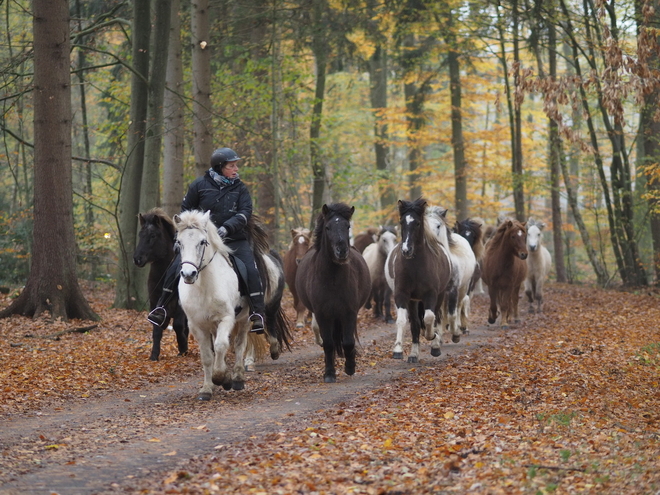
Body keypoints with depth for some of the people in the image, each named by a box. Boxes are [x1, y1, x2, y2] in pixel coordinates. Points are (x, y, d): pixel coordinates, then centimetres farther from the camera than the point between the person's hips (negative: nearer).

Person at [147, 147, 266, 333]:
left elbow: (245, 212, -9)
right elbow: (186, 209, 11)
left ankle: (258, 313, -11)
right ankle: (161, 307, 4)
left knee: (251, 270, -20)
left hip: (233, 239, 0)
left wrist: (227, 227, -23)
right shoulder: (200, 185, 0)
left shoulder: (240, 189, 3)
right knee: (176, 267, -12)